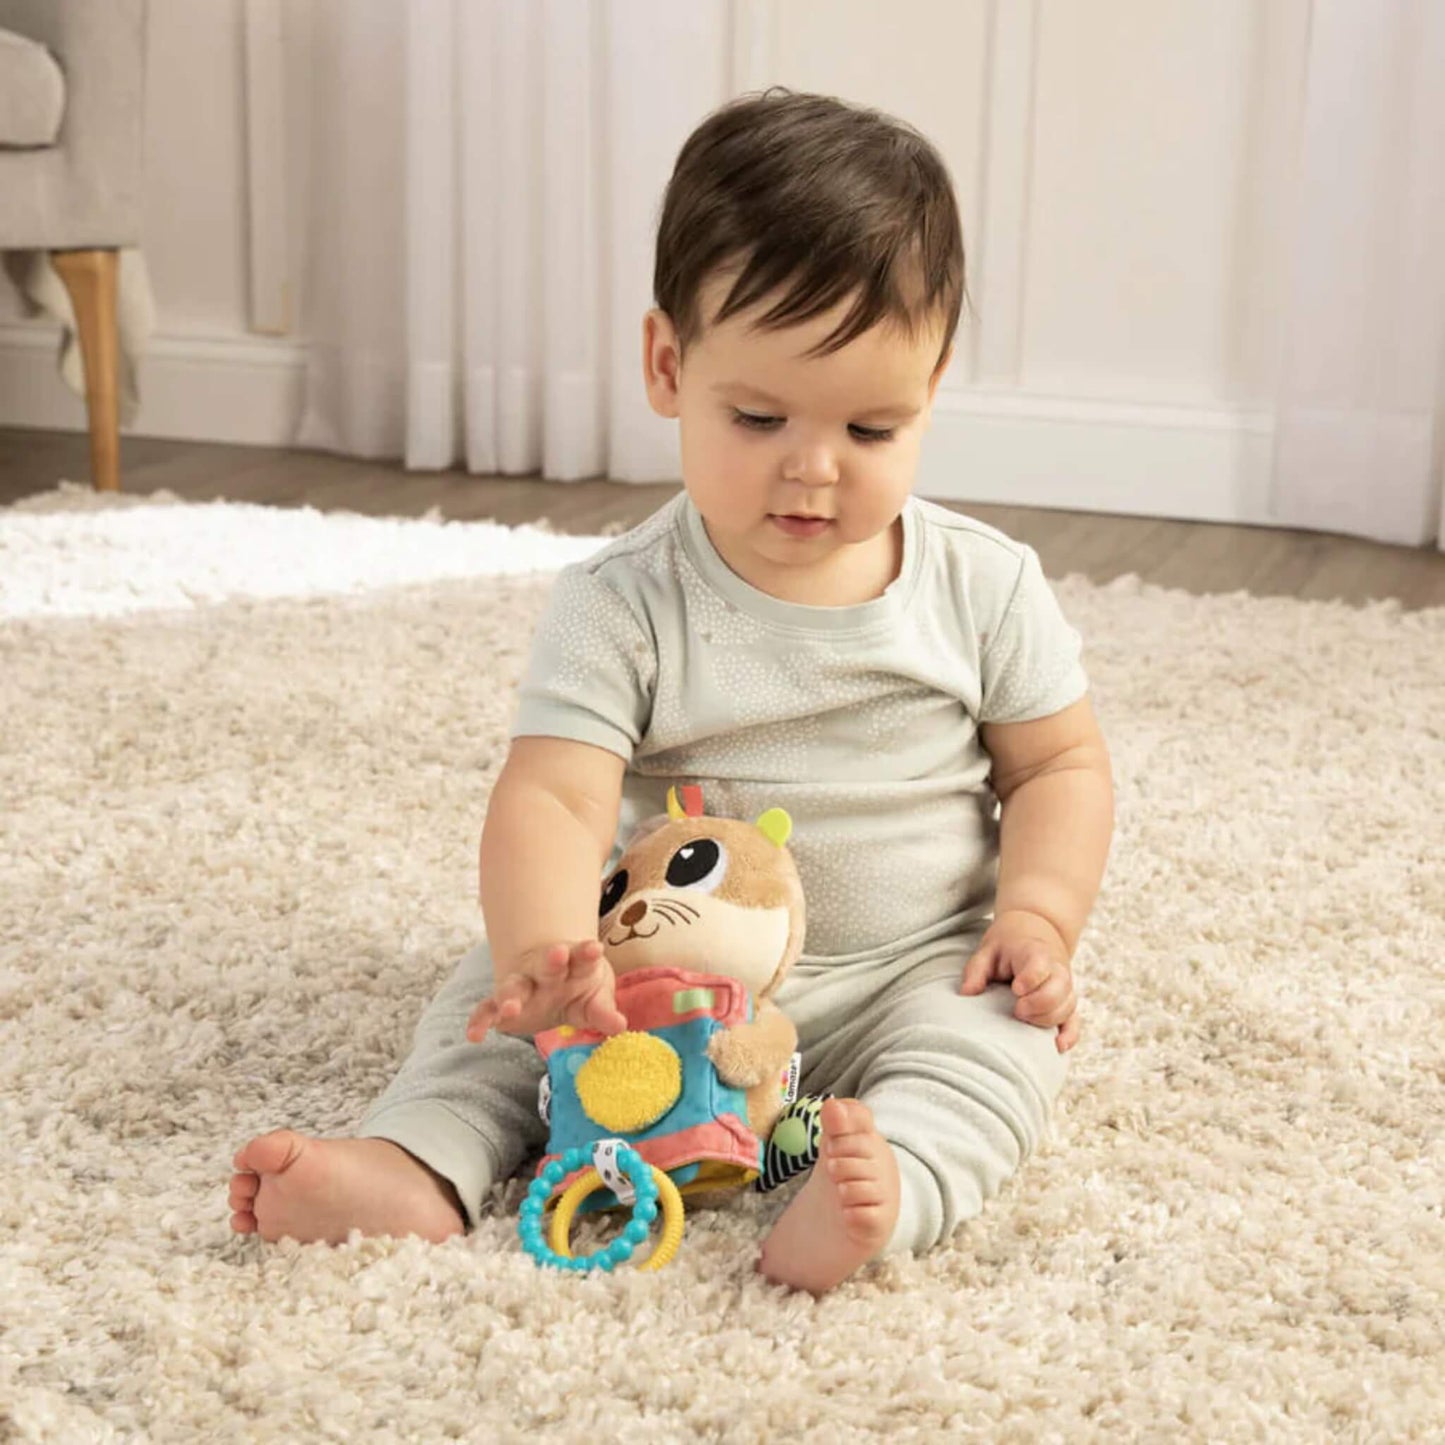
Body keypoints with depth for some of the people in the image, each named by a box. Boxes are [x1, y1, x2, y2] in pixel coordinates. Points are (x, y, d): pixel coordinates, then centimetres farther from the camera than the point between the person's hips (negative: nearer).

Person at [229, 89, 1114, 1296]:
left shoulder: (984, 586, -5)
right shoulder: (623, 606, -12)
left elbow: (1062, 764, 6)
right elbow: (553, 799, -24)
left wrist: (1038, 914, -13)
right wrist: (542, 950, -45)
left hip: (913, 974, 0)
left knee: (1003, 1032, -29)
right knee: (496, 995, -15)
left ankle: (894, 1180, -51)